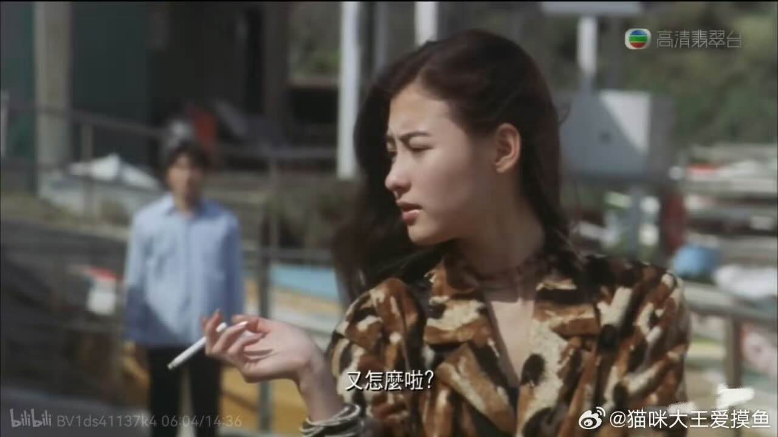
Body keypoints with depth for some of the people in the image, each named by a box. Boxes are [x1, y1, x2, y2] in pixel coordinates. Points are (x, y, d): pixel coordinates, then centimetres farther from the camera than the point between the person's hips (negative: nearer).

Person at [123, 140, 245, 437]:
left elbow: (234, 283, 4)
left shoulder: (225, 223, 1)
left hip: (208, 337, 0)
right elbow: (135, 282, 2)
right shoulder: (147, 221, -1)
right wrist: (136, 336, 0)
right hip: (163, 336, 0)